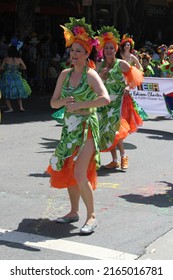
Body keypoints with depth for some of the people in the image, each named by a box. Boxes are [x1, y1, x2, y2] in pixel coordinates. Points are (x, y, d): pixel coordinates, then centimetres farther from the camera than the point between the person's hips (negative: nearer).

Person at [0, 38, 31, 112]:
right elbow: (24, 68, 4)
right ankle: (21, 107, 10)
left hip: (7, 78, -2)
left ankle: (10, 108, 4)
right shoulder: (19, 59, -6)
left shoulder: (6, 59, -10)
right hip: (17, 78, 2)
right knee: (18, 92, 17)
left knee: (6, 94, 8)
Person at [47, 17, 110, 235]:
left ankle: (91, 216, 0)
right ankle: (74, 212, 28)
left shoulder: (90, 75, -11)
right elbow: (53, 103, 8)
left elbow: (105, 98, -27)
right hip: (69, 127, 7)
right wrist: (64, 101, -13)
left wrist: (80, 105, -24)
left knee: (79, 174, -13)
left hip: (87, 128, -7)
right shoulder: (65, 74, 6)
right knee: (67, 171, 12)